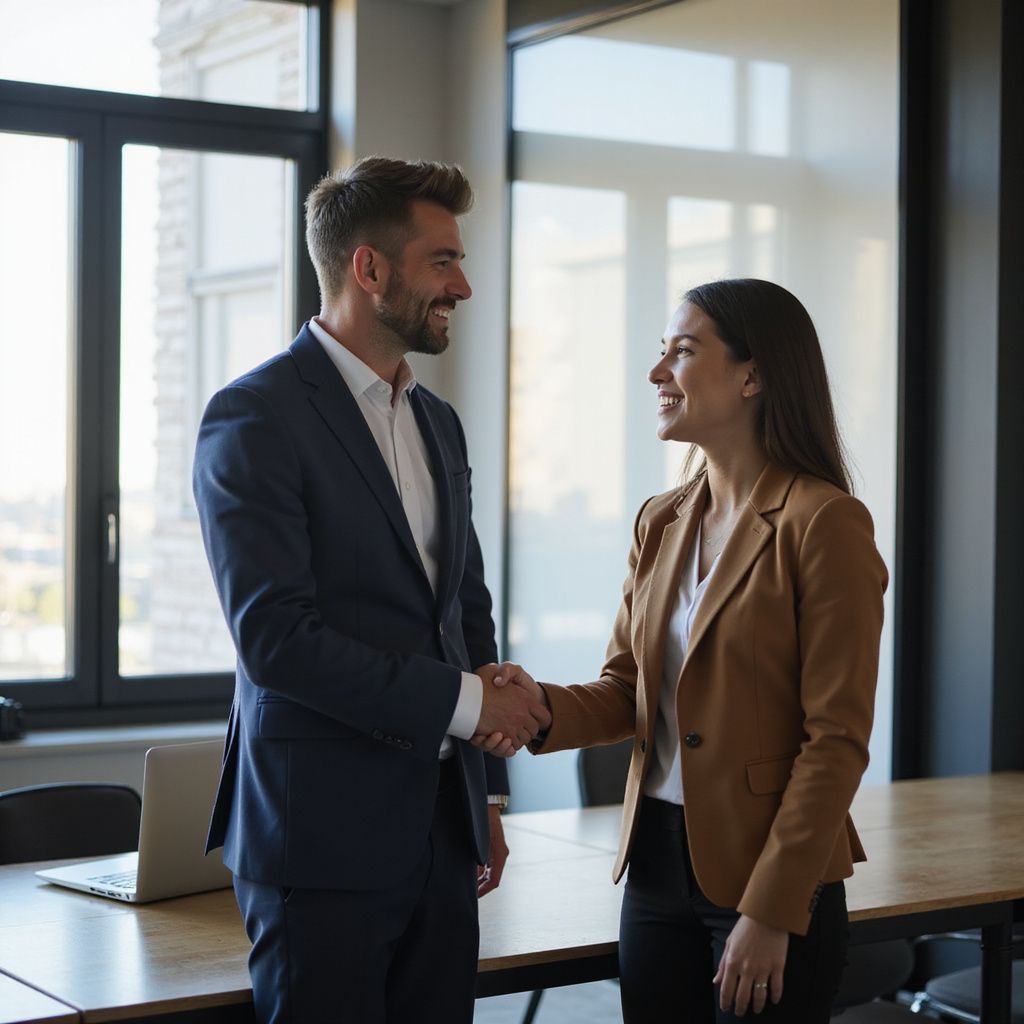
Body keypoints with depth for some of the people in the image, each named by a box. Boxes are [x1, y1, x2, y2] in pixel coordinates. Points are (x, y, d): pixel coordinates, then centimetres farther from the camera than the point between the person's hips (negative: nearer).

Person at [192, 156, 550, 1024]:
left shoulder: (439, 423, 15)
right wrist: (464, 700, -15)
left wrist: (487, 790, 16)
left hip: (441, 830, 7)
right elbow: (275, 636, -19)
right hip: (324, 834, -7)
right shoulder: (255, 417, -10)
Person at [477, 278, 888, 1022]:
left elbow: (837, 742, -15)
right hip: (658, 861, 6)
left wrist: (770, 912, -16)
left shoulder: (823, 522, -13)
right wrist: (543, 710, -11)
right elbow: (625, 692, 11)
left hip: (771, 877, -6)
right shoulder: (662, 522, 8)